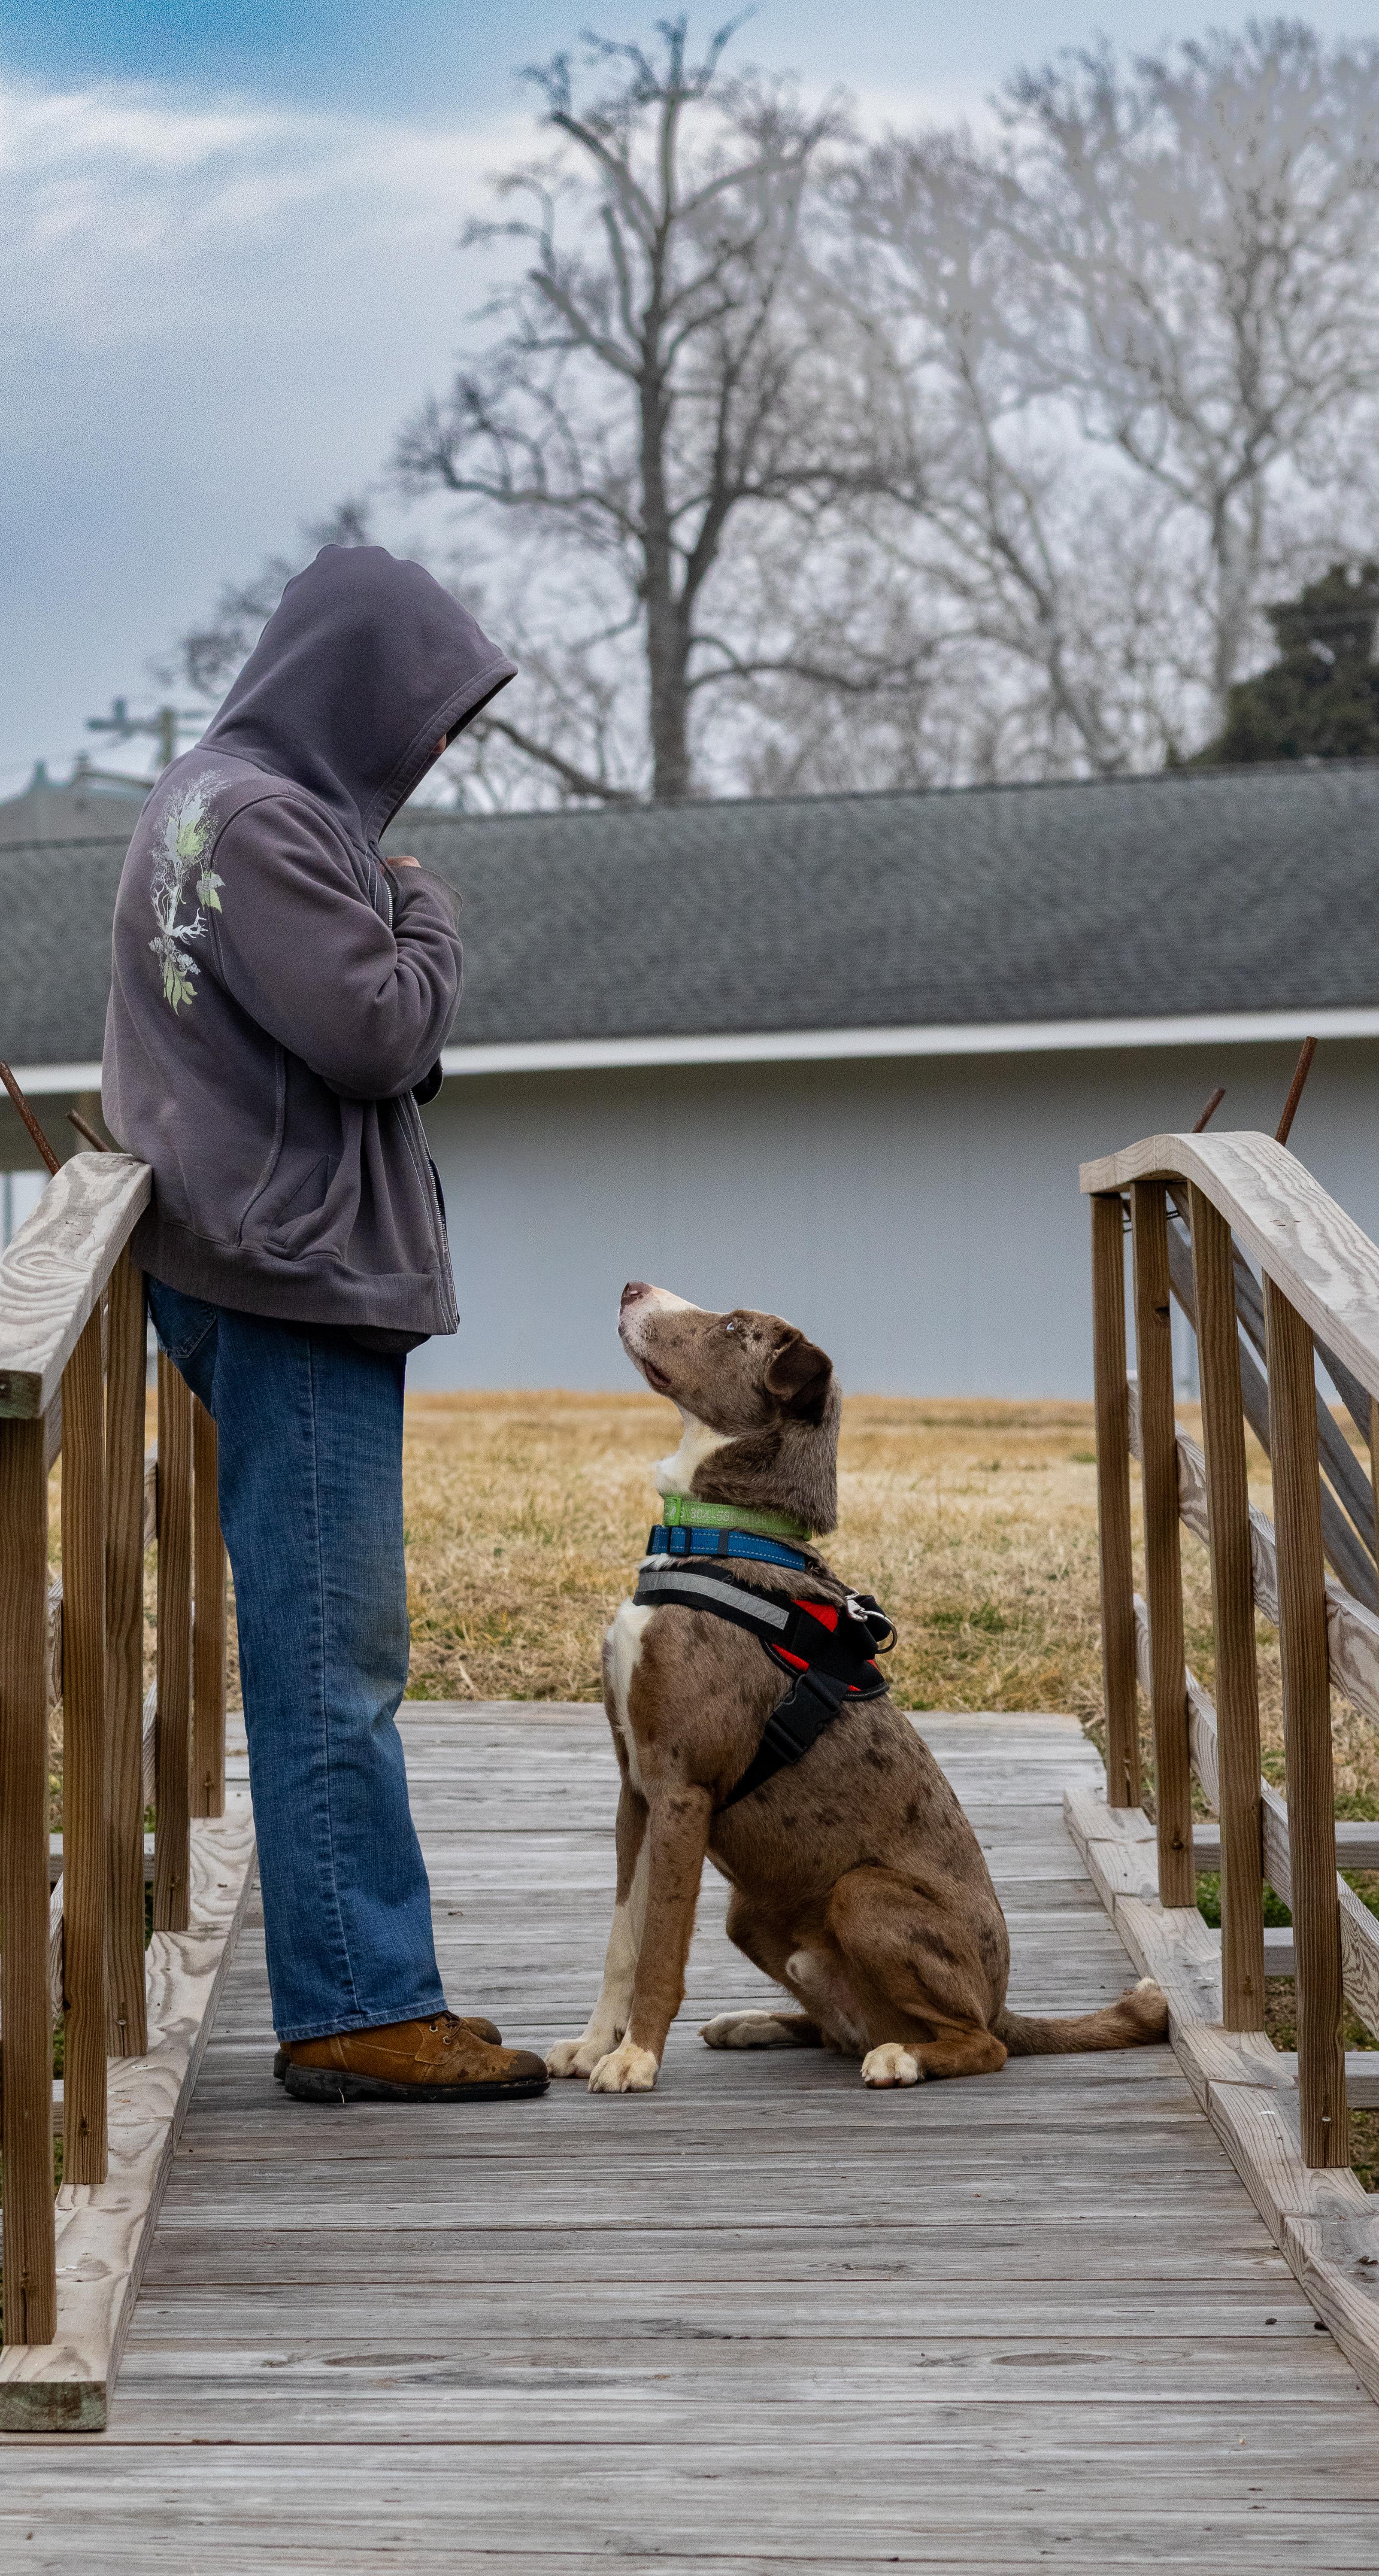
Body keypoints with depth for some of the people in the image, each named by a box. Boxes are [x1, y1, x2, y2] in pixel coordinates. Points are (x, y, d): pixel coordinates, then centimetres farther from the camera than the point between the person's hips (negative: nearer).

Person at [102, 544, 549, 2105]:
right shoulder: (259, 821, -15)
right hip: (297, 1286, -11)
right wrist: (432, 929, -1)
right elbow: (372, 1030, -17)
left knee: (328, 1654, 11)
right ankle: (357, 2010, -5)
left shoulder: (220, 799, 18)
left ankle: (362, 1993, 15)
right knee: (331, 1656, -8)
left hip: (289, 1281, 11)